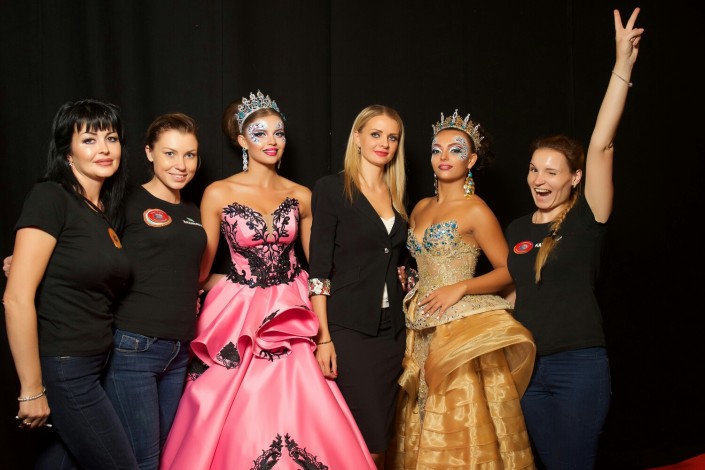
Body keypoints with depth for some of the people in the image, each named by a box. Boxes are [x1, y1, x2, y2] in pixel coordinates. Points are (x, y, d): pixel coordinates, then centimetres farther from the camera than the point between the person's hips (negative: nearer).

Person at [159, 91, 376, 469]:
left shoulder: (301, 196, 3)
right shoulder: (219, 194, -4)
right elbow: (201, 270, 2)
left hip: (290, 321, 2)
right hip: (238, 322, -2)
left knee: (296, 422, -2)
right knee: (238, 427, 0)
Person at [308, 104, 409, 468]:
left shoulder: (396, 196, 14)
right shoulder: (332, 188, -4)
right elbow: (318, 269, -9)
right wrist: (323, 337, -15)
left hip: (390, 329, 6)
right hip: (348, 328, -6)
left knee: (379, 440, 8)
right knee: (369, 440, -7)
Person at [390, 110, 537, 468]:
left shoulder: (476, 211, -7)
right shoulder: (421, 208, 13)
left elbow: (508, 272, -6)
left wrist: (460, 288, -17)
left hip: (461, 328, -7)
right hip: (423, 331, 7)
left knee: (460, 429, -4)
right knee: (425, 431, 10)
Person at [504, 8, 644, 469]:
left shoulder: (587, 221, -7)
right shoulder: (517, 229, 9)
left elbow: (602, 146, -18)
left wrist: (623, 66, -24)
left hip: (579, 366, -5)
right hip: (528, 366, 5)